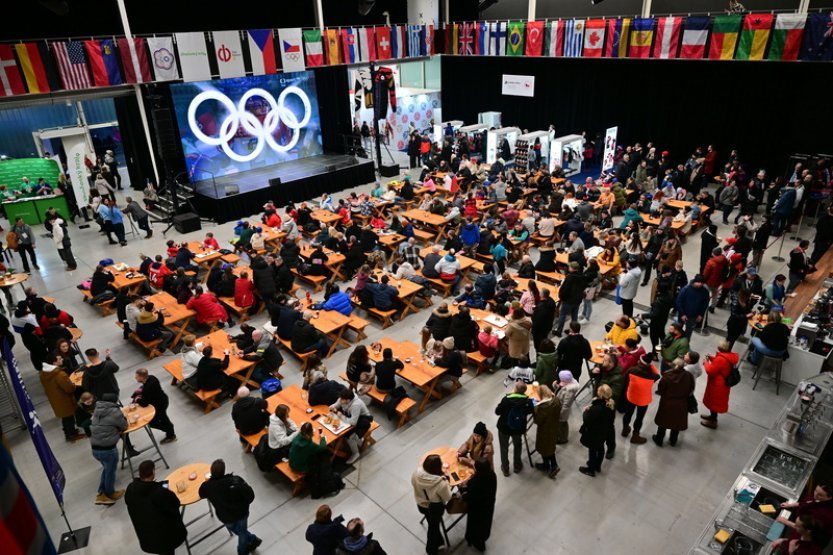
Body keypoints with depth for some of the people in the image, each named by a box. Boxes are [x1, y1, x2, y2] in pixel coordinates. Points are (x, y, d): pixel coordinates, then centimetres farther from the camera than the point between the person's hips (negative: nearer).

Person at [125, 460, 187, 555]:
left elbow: (128, 502, 4)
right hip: (165, 532, -5)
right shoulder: (161, 492, -35)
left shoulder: (131, 488, -18)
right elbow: (175, 505, -20)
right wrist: (170, 493, -2)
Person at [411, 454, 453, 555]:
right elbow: (448, 498, -21)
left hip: (421, 504, 4)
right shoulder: (441, 483, -41)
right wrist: (446, 482, -11)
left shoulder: (417, 472, -28)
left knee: (432, 524, 32)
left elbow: (413, 483, -5)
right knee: (434, 526, 26)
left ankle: (437, 541, 57)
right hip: (435, 509, -4)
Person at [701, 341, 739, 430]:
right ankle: (713, 416, 45)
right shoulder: (729, 357, -5)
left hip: (717, 385, -9)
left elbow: (710, 371, -27)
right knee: (715, 401, 26)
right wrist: (712, 359, 0)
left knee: (714, 401, 9)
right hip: (723, 384, 9)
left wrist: (706, 363, -12)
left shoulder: (720, 359, -34)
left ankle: (713, 421, 24)